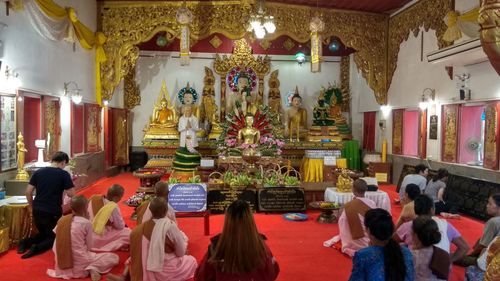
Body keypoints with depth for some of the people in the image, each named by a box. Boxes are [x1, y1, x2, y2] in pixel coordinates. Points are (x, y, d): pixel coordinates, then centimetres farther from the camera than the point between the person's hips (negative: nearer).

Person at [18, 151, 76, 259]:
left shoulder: (38, 172, 4)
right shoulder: (64, 174, -10)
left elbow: (28, 192, 5)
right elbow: (71, 194, -12)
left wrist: (32, 206, 18)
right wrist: (69, 182, 7)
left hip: (37, 210, 5)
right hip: (53, 212, -5)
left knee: (43, 234, 28)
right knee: (53, 236, 16)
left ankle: (26, 242, 2)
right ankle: (37, 248, -12)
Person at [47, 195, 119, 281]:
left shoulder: (61, 220, 3)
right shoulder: (86, 223, -12)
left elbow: (55, 248, 10)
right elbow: (89, 246, -2)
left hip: (61, 264, 7)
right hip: (79, 264, -6)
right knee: (114, 258, 3)